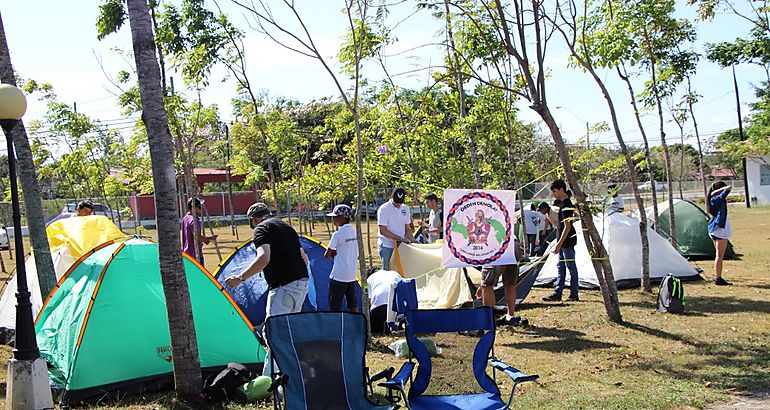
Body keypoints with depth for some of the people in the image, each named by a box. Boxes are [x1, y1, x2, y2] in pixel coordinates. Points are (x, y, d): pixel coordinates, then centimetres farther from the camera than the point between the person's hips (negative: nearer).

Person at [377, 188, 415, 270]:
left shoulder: (405, 209, 8)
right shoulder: (384, 209, -11)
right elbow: (383, 230, -16)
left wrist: (411, 238, -2)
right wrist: (400, 238, -18)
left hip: (401, 245, 6)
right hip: (387, 246, -6)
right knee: (387, 270, -5)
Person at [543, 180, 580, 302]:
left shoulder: (566, 205, -18)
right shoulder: (563, 203, 12)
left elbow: (567, 227, -21)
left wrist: (559, 244, -22)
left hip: (567, 241, -10)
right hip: (564, 241, 10)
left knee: (571, 267, -2)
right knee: (561, 267, 11)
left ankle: (574, 295, 6)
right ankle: (557, 293, 15)